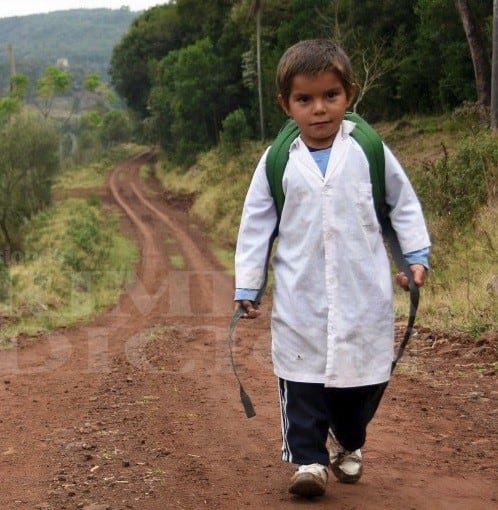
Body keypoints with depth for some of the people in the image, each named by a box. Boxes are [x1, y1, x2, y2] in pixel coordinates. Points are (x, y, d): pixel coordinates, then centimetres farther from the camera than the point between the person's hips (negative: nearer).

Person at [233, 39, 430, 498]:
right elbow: (256, 224, 4)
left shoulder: (370, 150, -3)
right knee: (302, 375, -1)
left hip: (364, 293, 1)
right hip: (301, 298, 0)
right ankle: (308, 458, 10)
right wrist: (247, 286, 3)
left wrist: (417, 256, 3)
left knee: (365, 374, 11)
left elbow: (403, 203, 9)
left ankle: (348, 445, 35)